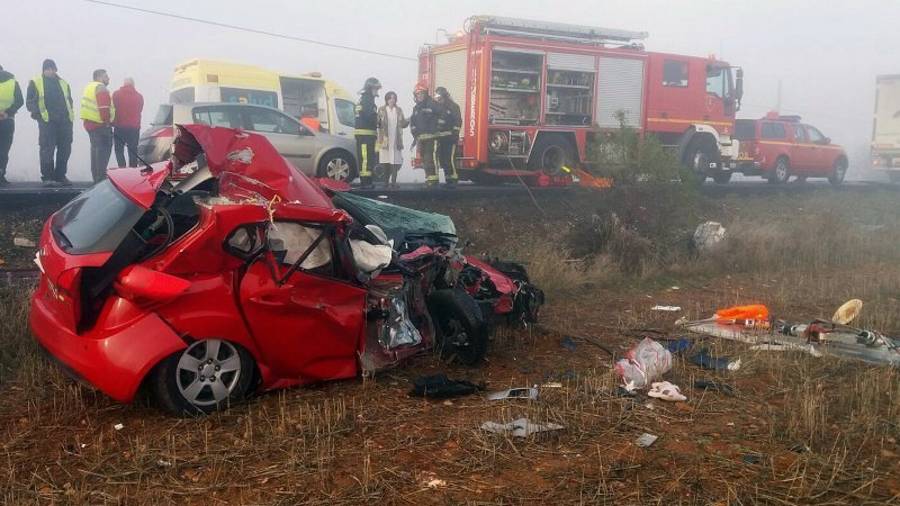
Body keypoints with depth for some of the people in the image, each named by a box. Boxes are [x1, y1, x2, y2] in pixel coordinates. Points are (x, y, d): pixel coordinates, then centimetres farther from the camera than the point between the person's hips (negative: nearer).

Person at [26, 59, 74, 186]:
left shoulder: (63, 83, 21)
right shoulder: (35, 83, 9)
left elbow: (69, 100, 27)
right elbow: (30, 102, 6)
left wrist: (70, 115, 11)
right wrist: (38, 113, -11)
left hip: (64, 121, 4)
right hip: (47, 121, -4)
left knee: (65, 149, 4)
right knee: (47, 149, -9)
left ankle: (60, 176, 13)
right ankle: (47, 177, -5)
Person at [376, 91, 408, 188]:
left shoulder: (399, 110, 12)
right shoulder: (381, 110, 5)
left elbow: (403, 124, 11)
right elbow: (378, 123, 0)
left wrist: (408, 121, -9)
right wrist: (379, 122, -23)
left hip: (396, 140, 2)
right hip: (385, 139, -2)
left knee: (396, 161, -6)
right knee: (386, 162, -1)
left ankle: (393, 181, -2)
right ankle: (386, 181, 9)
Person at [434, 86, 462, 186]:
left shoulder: (453, 107, -2)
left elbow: (458, 121, -10)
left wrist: (455, 134, -17)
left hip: (450, 138, -7)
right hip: (441, 138, 7)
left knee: (450, 158, -13)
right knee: (442, 159, 5)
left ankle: (454, 178, -10)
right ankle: (447, 179, 12)